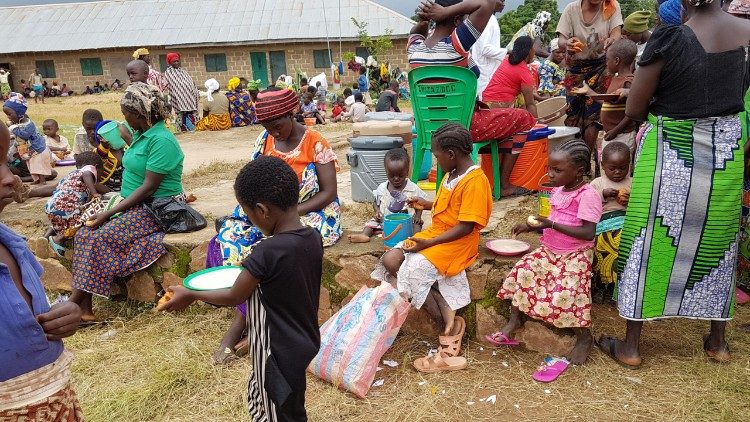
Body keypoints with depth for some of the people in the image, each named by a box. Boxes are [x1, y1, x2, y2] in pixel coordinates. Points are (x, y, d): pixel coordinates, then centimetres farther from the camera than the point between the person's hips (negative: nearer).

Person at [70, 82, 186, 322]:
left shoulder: (161, 140, -17)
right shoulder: (141, 135, 12)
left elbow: (149, 187, -21)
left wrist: (110, 213, -20)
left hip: (156, 209, -9)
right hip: (134, 205, 9)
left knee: (100, 237, -22)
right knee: (85, 233, -7)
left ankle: (73, 305, -10)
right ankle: (83, 309, -9)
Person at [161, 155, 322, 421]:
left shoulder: (267, 252, -29)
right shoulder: (313, 237, -8)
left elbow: (234, 297, -13)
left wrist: (189, 295, 0)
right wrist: (252, 270, 16)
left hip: (279, 352, -7)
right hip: (303, 342, 7)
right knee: (259, 395, 27)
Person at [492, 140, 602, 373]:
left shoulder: (588, 195, -18)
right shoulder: (559, 190, 6)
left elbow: (588, 233, -24)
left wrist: (551, 225, -28)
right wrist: (532, 226, -1)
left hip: (575, 255, -8)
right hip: (549, 250, 8)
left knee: (565, 291, -21)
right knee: (522, 272, -7)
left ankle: (584, 337, 4)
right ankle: (515, 320, 8)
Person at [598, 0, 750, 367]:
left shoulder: (671, 39, -17)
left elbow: (633, 110, -12)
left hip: (671, 155, -5)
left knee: (651, 243, 6)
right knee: (718, 243, 18)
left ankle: (631, 346, 16)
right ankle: (718, 341, 33)